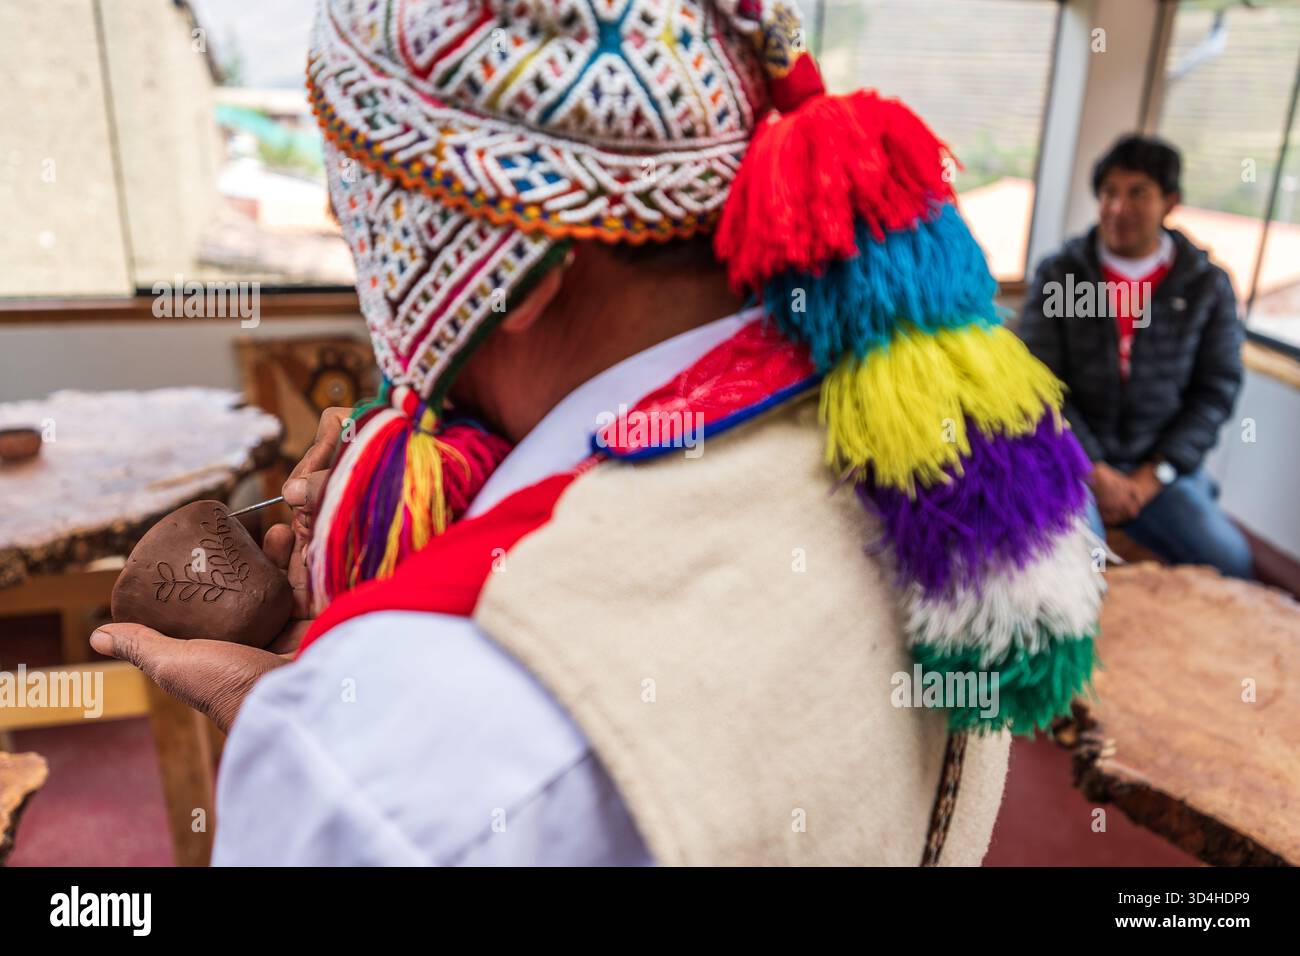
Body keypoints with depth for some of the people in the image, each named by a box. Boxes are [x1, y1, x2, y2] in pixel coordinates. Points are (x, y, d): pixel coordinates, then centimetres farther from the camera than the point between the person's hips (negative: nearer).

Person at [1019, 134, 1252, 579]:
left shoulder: (1208, 285, 4)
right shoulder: (1058, 274, -1)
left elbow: (1216, 390, 3)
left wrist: (1152, 477, -7)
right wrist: (1095, 472, -13)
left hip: (1160, 463, 2)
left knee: (1228, 561, -16)